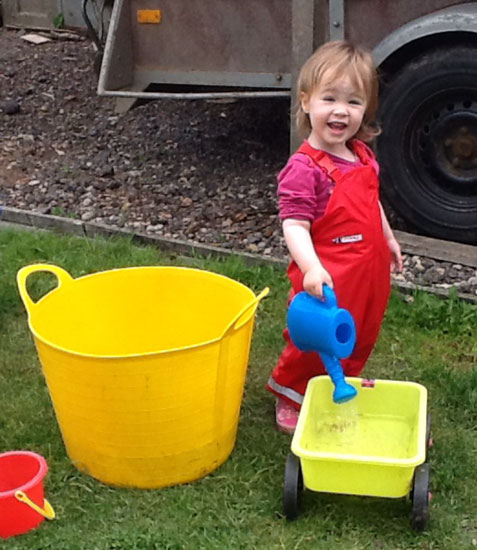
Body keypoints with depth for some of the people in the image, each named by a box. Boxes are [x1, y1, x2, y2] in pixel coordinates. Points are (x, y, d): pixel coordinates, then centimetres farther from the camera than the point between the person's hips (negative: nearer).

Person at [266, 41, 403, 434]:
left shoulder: (363, 155, 4)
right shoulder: (304, 168, -21)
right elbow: (294, 225, -26)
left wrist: (388, 239, 27)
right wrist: (311, 268, -39)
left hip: (370, 271, 8)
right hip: (328, 281, -8)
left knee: (359, 342, 22)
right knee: (315, 348, 5)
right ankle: (291, 401, 28)